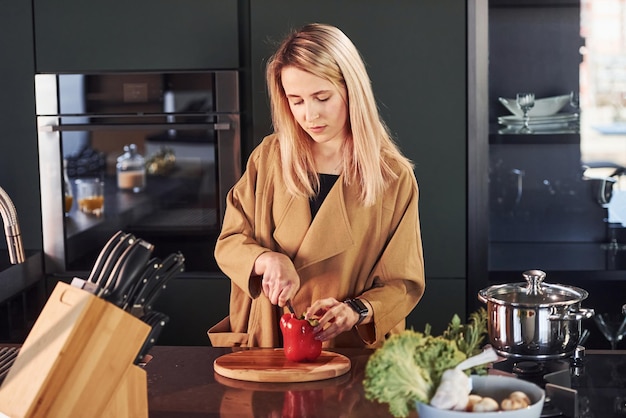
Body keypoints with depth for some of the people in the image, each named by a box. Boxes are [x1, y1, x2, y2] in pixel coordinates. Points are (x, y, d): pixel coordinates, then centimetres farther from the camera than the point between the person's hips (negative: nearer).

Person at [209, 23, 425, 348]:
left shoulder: (394, 176, -1)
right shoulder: (269, 157, 5)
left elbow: (404, 283, 1)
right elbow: (228, 245, 7)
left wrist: (355, 311, -19)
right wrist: (267, 259, -15)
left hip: (354, 356, -1)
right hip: (269, 349, 1)